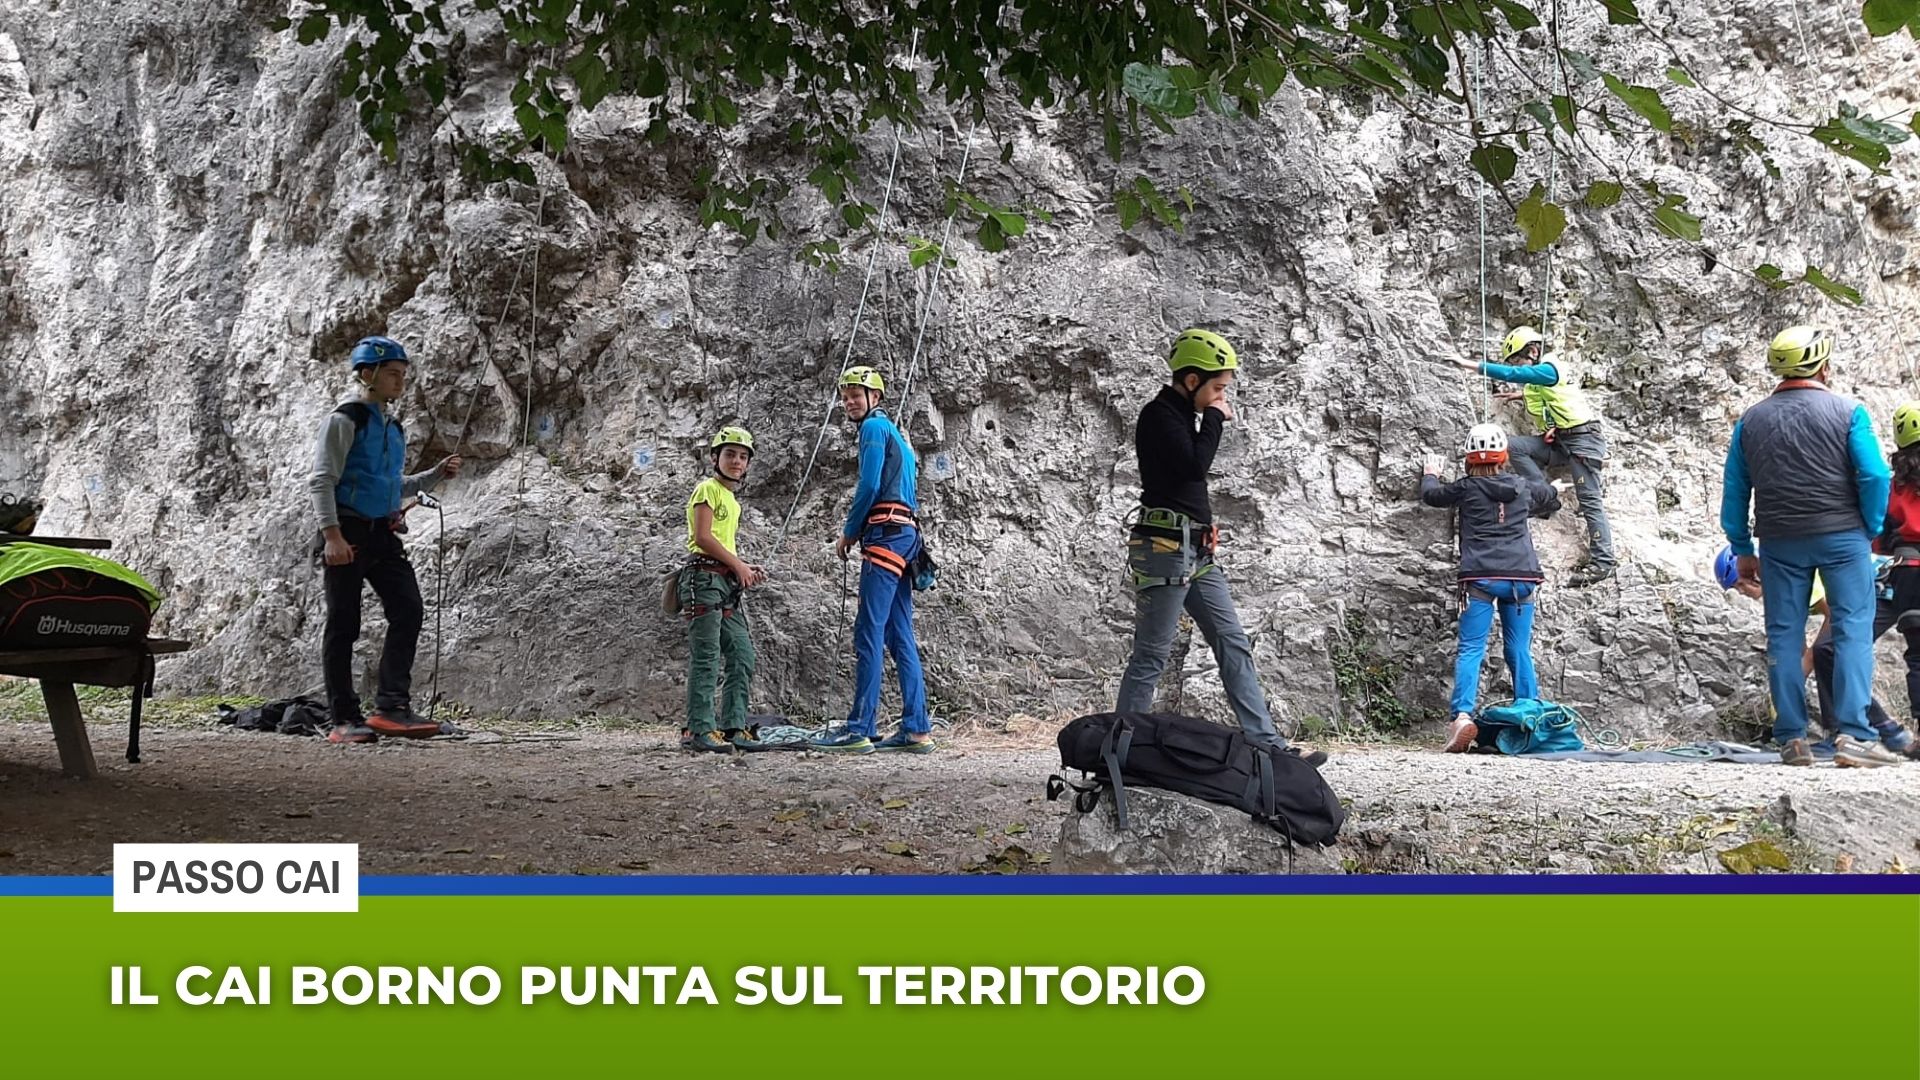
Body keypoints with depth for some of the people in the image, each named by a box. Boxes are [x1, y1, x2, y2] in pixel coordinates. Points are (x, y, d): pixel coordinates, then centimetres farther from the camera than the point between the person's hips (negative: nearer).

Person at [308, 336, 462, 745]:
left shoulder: (393, 427, 18)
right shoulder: (345, 420, -6)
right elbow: (321, 480, -11)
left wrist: (436, 475, 12)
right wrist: (332, 534, -19)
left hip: (384, 534, 7)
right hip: (348, 533, -7)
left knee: (409, 611, -8)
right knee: (343, 625, -2)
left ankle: (393, 707, -9)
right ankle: (344, 720, 1)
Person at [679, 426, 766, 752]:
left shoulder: (733, 501, 24)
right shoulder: (708, 489, -3)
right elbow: (703, 537, -13)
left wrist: (746, 571, 9)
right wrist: (739, 565, -9)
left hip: (729, 584, 9)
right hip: (705, 578, -9)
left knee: (742, 657, 6)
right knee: (706, 656, -11)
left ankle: (733, 726, 9)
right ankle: (699, 729, -11)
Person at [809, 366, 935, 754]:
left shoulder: (874, 427, -2)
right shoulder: (895, 433, 27)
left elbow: (869, 486, -12)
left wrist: (848, 533, -2)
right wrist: (857, 529, 15)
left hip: (886, 534, -10)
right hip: (906, 535, 10)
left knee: (869, 632, -13)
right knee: (900, 636, 7)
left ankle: (859, 729, -17)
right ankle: (916, 729, 4)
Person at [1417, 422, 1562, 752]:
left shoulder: (1467, 487, 1)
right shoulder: (1524, 487, 11)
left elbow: (1430, 494, 20)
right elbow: (1553, 499, 34)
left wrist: (1431, 473, 40)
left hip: (1482, 578, -3)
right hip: (1522, 577, 3)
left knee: (1470, 650, -6)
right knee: (1520, 651, 10)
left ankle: (1463, 716, -24)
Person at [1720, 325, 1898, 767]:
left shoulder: (1751, 421, 7)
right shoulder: (1848, 412, -3)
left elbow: (1734, 491, 8)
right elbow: (1875, 476, -9)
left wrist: (1742, 550, 15)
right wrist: (1871, 531, 4)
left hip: (1779, 543, 3)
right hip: (1842, 537, -3)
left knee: (1784, 636, 6)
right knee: (1853, 631, -1)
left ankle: (1792, 739, 6)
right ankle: (1852, 735, -10)